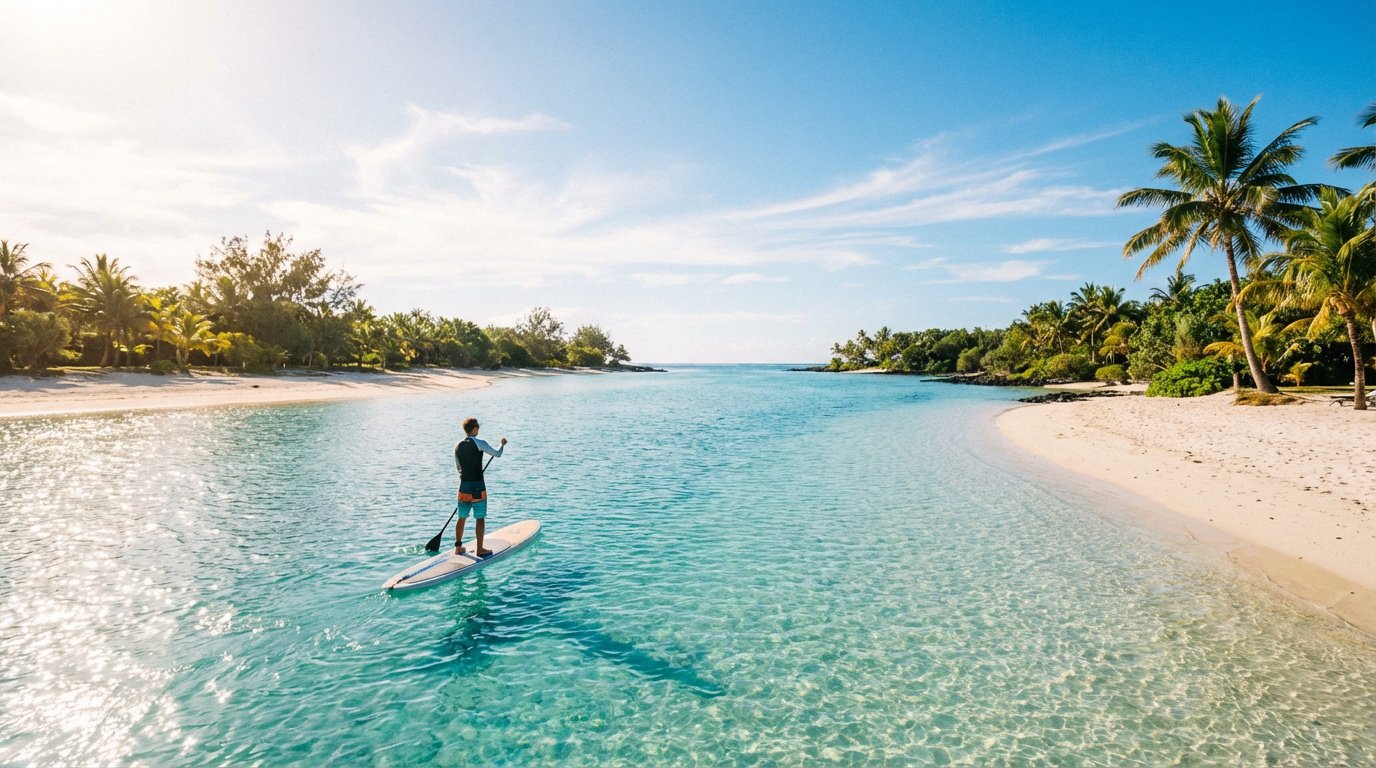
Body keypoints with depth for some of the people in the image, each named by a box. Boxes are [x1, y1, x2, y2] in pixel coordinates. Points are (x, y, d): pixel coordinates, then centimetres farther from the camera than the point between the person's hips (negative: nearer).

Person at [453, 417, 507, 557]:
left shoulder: (457, 446, 6)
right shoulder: (480, 443, -12)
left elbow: (458, 467, 15)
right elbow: (497, 453, -4)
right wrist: (502, 444, 16)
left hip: (463, 486, 6)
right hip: (478, 486, -6)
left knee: (462, 518, 15)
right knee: (480, 518, 2)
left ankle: (458, 547, 22)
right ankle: (480, 550, 5)